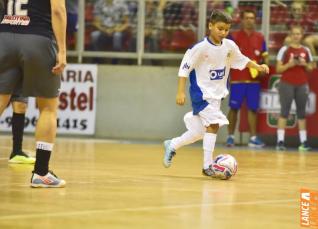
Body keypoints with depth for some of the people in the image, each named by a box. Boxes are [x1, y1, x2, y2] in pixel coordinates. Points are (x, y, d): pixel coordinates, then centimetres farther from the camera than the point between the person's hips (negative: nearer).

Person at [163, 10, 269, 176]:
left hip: (217, 94, 7)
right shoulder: (201, 47, -18)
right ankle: (207, 166, -13)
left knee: (200, 132, 10)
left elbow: (241, 60, 17)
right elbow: (185, 68, -14)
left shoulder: (229, 46, -1)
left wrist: (258, 67, 5)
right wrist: (181, 92, -18)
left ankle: (172, 145, 33)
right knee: (213, 125, -19)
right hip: (202, 93, -7)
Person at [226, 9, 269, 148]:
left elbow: (265, 57, 15)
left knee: (253, 108, 3)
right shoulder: (234, 36, -1)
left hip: (254, 79, 3)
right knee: (234, 108, 0)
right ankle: (231, 136, 7)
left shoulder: (260, 38, 9)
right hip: (237, 79, -3)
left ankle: (253, 138, 6)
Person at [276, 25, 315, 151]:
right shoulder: (284, 50, -1)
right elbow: (278, 69, -2)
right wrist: (289, 64, -18)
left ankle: (304, 141, 6)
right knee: (284, 111, -6)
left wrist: (304, 64, -6)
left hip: (302, 85, 3)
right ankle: (280, 141, -7)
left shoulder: (306, 50, 8)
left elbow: (310, 69, 14)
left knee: (301, 112, 4)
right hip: (286, 84, -3)